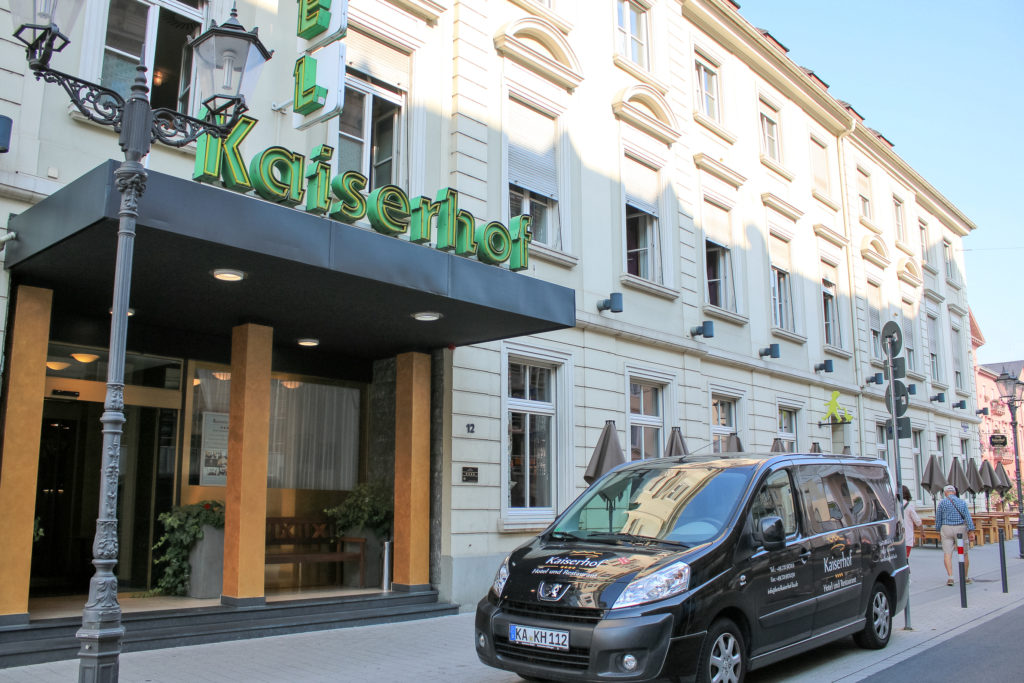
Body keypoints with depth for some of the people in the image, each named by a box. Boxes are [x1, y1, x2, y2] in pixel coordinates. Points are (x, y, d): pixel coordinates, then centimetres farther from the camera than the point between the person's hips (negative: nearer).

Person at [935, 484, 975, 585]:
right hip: (960, 529, 2)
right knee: (964, 554, 14)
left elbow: (938, 519, 2)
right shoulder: (962, 502, 3)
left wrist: (938, 531, 13)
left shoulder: (942, 503, -2)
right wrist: (971, 531, -8)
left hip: (946, 529, -2)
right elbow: (968, 517, -5)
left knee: (947, 554, -3)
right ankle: (965, 577, 23)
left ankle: (950, 577, -16)